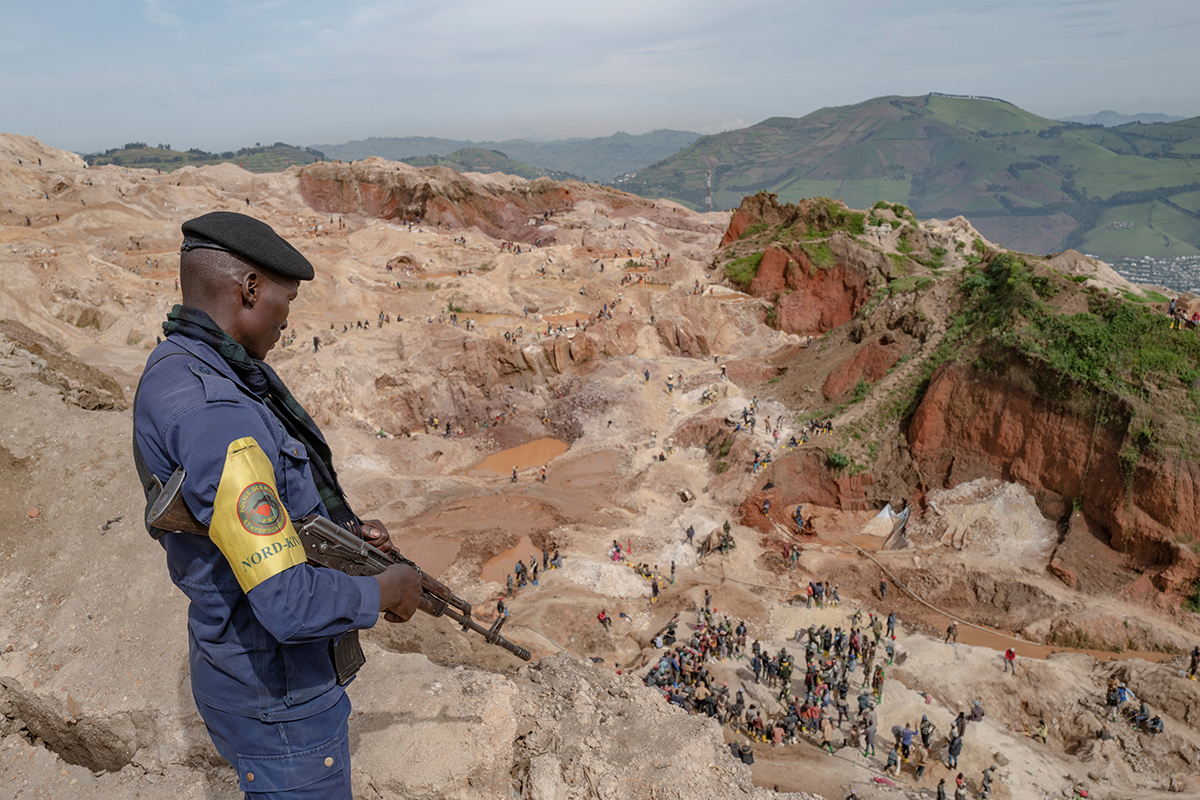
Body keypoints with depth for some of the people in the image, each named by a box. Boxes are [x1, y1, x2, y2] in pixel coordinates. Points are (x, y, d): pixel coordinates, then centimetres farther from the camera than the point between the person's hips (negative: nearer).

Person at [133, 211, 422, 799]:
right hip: (278, 701, -9)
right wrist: (387, 590, -18)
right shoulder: (213, 415, -33)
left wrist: (344, 528, 0)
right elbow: (289, 603, -35)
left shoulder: (178, 367, 1)